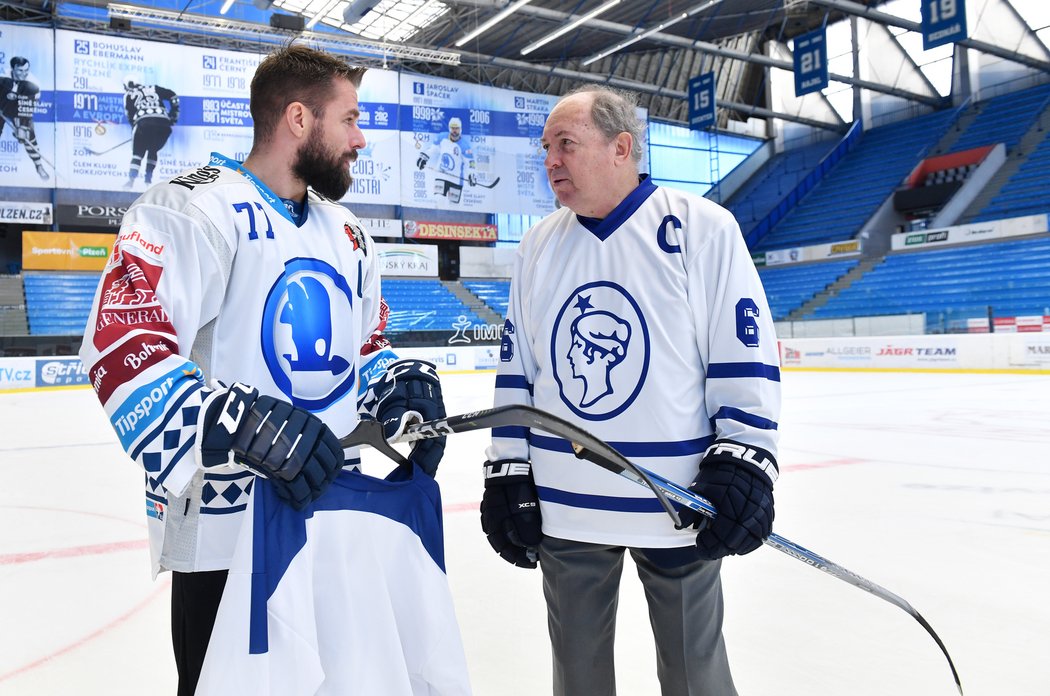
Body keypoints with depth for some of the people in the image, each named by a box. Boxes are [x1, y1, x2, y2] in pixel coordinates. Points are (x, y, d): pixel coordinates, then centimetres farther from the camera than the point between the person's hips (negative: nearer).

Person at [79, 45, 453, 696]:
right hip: (224, 527, -7)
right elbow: (123, 349, -23)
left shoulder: (348, 233, 14)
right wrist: (239, 420, -34)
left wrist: (405, 385, 1)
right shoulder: (191, 208, -12)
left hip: (337, 514, 8)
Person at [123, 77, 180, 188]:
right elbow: (173, 96, 22)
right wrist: (174, 114, 28)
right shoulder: (153, 89, 29)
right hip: (163, 123, 2)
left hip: (143, 122, -2)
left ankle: (131, 179, -7)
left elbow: (130, 116, 16)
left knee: (138, 152, 9)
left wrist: (134, 126, 30)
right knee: (153, 151, 22)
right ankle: (148, 179, 12)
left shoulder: (128, 95, 22)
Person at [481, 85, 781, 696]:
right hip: (563, 509, 4)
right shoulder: (539, 245, 7)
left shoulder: (702, 228, -7)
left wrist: (742, 464, -14)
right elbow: (517, 371, 10)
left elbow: (747, 359, -8)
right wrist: (507, 474, 7)